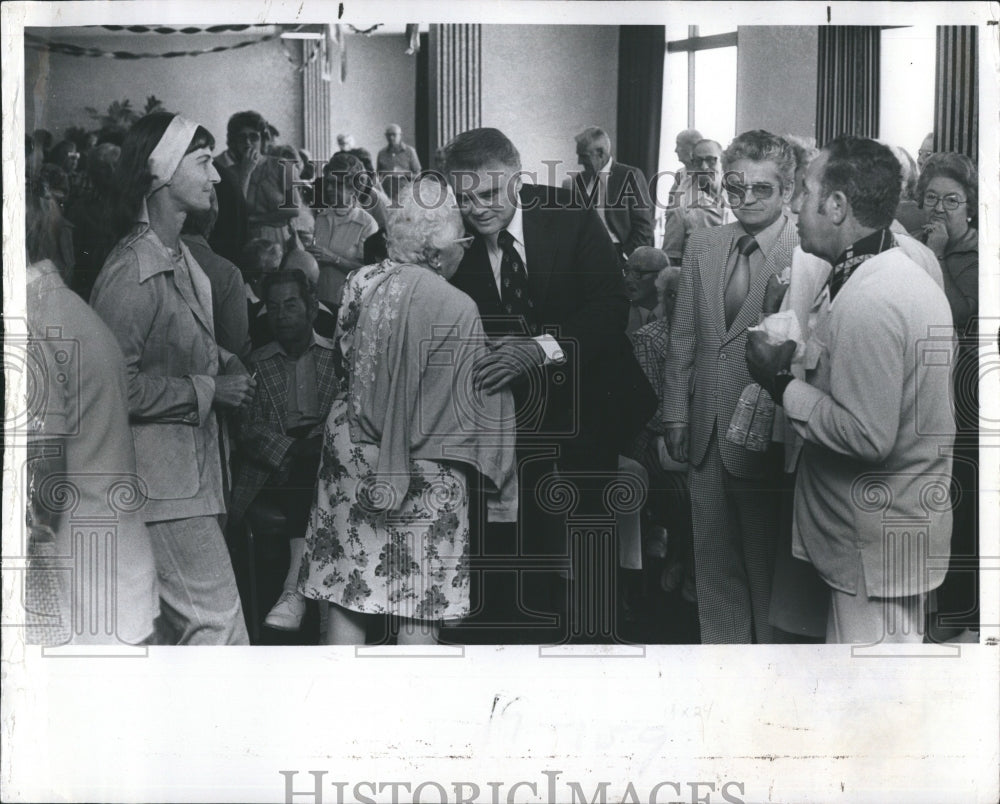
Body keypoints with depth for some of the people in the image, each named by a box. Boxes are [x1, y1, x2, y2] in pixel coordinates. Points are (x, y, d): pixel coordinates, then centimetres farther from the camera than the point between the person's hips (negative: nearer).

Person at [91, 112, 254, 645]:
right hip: (161, 478, -10)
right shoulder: (132, 272, -18)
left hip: (189, 467, 10)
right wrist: (207, 391, -16)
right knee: (217, 623, -9)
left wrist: (221, 362, 8)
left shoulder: (180, 259, 14)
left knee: (170, 623, 16)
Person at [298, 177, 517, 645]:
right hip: (426, 480, -4)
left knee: (346, 606, 9)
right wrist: (501, 486, 3)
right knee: (418, 617, 6)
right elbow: (481, 407, -8)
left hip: (351, 467, 4)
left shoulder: (360, 283, -3)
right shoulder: (457, 309, -15)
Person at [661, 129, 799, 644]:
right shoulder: (702, 247, 7)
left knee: (767, 565, 8)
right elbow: (683, 339, 10)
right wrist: (676, 415, 7)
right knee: (714, 564, 16)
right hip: (706, 436, 5)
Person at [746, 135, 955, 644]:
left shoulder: (866, 300, -23)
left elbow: (866, 435, -27)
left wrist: (782, 383, -16)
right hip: (907, 526, 10)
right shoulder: (909, 274, 9)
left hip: (874, 547, -10)